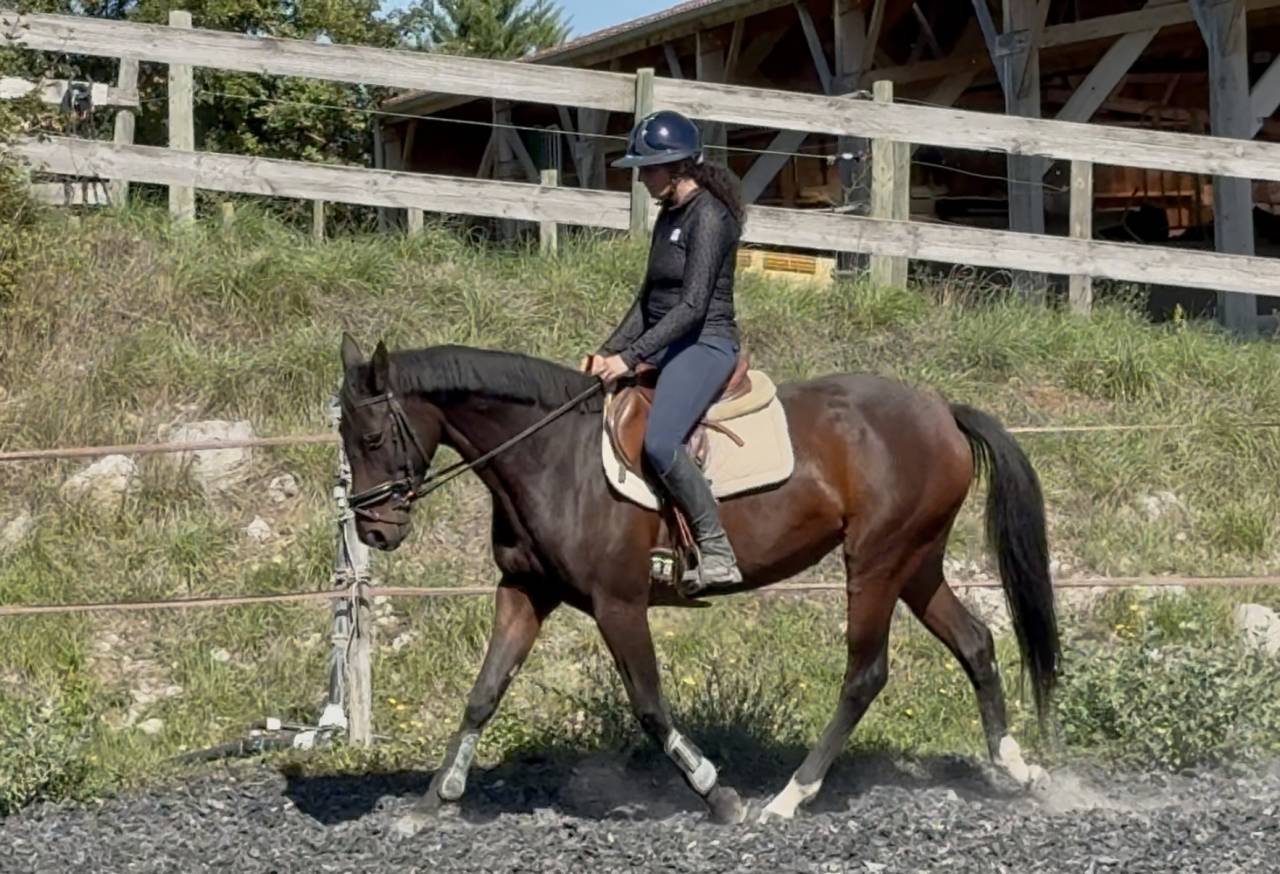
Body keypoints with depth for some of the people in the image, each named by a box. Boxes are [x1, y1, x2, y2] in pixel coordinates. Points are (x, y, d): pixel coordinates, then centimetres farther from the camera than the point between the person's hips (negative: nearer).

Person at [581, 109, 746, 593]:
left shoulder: (708, 216, -15)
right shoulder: (669, 215, 14)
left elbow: (693, 306, -21)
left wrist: (631, 356, -22)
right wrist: (609, 351, 8)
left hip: (706, 344, -10)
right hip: (666, 345, 10)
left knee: (659, 442, -29)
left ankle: (717, 552, -21)